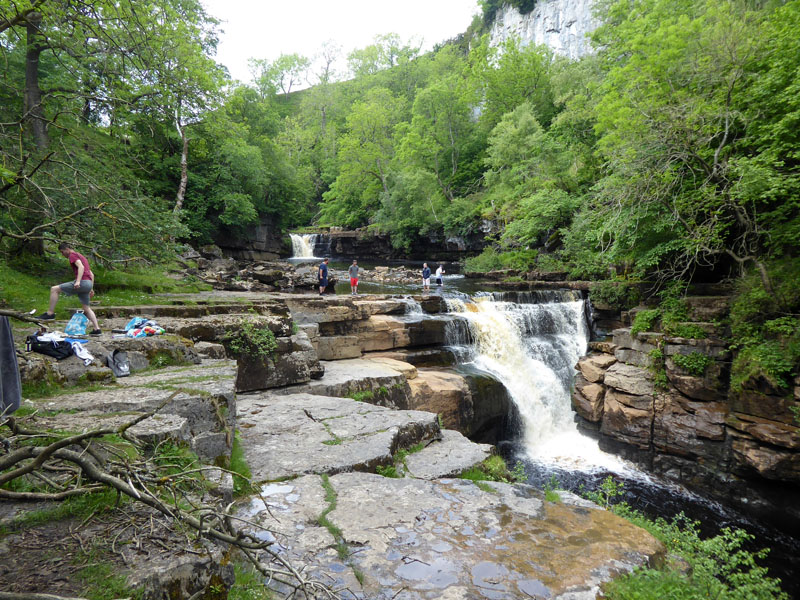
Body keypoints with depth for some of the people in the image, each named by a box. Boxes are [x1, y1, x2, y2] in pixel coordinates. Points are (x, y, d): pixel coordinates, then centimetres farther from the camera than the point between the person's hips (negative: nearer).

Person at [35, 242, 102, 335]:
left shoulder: (72, 255, 1)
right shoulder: (81, 256, 29)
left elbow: (81, 267, -18)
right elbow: (91, 274, 28)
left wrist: (78, 281, -29)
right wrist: (91, 288, 28)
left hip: (82, 282, -9)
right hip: (88, 283, 9)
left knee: (54, 289, -3)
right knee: (86, 308, 12)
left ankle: (50, 314, -2)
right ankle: (96, 329, 7)